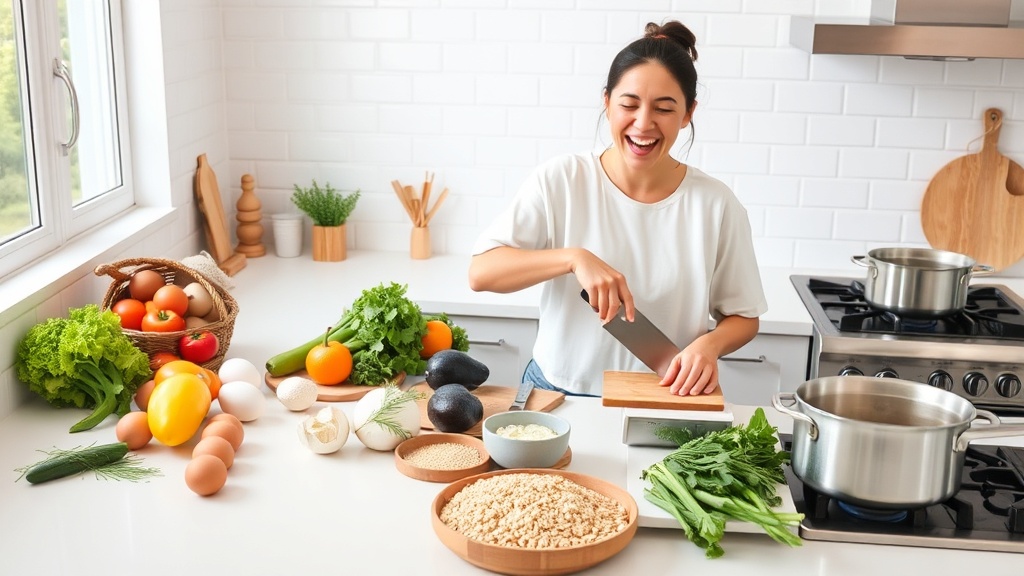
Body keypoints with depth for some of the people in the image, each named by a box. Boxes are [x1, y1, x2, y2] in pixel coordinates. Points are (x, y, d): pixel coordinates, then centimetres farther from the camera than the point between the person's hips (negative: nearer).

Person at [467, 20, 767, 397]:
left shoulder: (716, 205, -3)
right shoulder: (559, 181, -5)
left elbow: (742, 316, 6)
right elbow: (480, 273, -10)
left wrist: (710, 343, -15)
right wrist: (574, 258, -22)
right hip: (557, 393, 0)